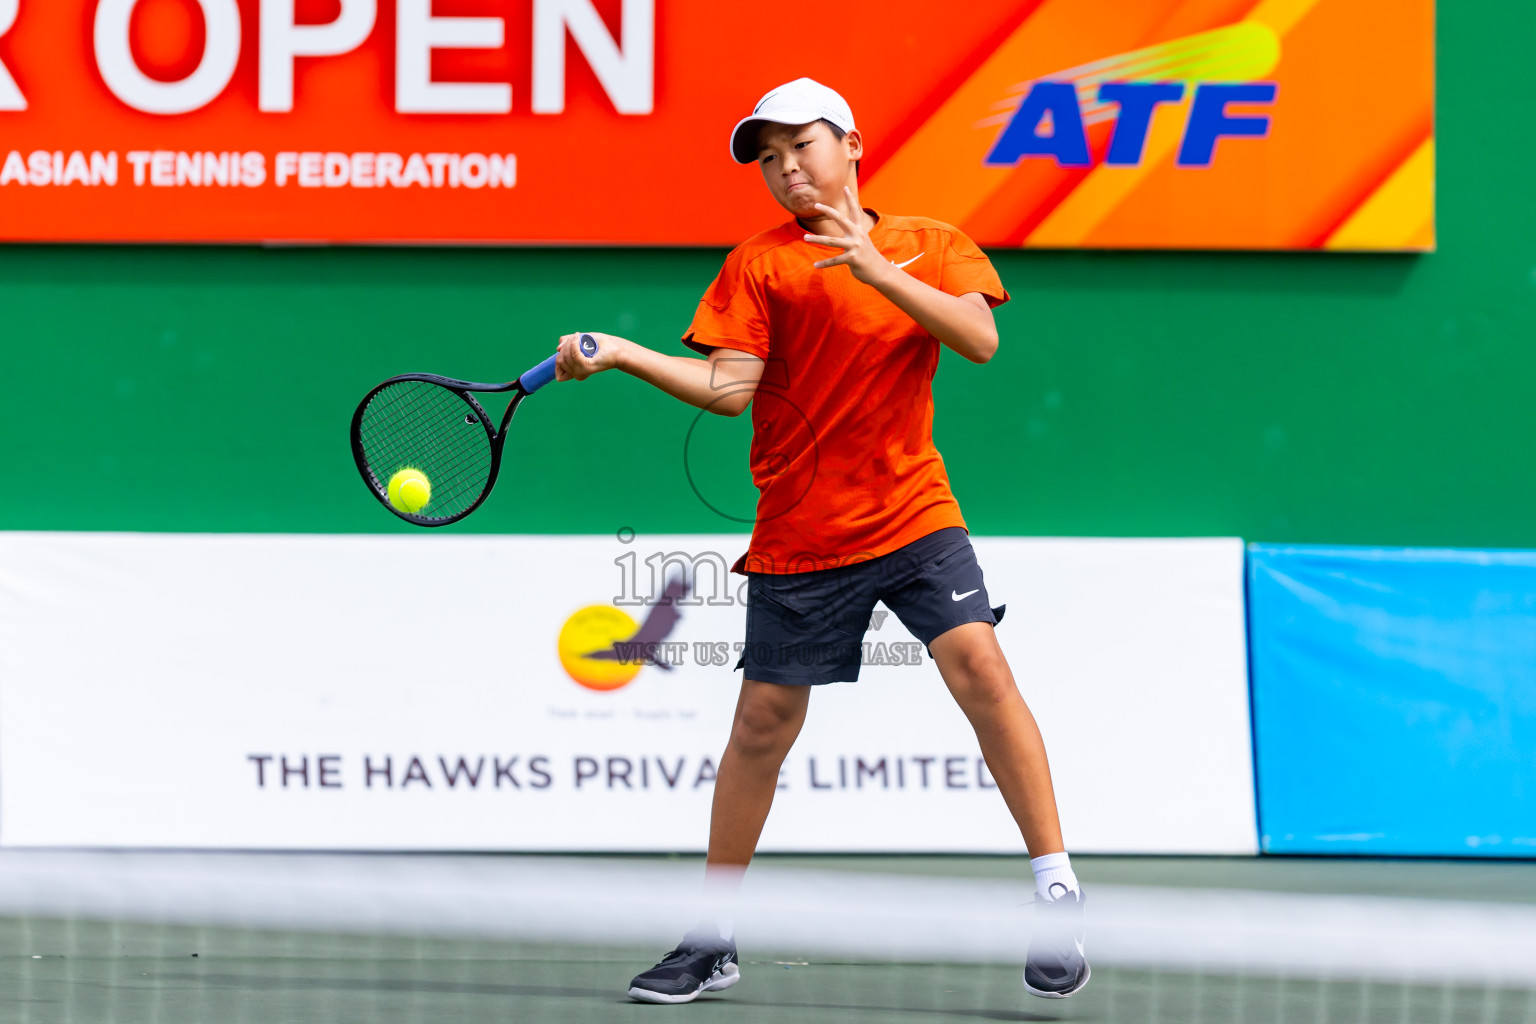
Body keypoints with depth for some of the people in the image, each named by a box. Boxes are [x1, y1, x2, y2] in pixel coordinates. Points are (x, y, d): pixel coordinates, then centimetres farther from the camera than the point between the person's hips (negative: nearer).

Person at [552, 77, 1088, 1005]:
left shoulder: (930, 246, 6)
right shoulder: (762, 264, 3)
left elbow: (980, 338, -11)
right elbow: (728, 388, -6)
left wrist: (875, 268, -20)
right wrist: (619, 355, -19)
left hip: (914, 514, -1)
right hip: (799, 536, 1)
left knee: (977, 661, -21)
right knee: (762, 726, 3)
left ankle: (1058, 894, -15)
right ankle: (713, 941, 17)